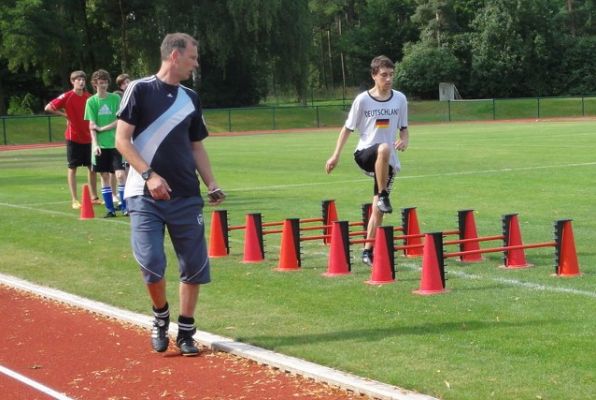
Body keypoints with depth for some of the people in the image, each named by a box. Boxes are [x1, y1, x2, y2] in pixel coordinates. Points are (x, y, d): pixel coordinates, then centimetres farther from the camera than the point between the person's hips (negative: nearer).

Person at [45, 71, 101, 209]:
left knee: (92, 167, 9)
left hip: (88, 137, 5)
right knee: (72, 168, 1)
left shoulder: (89, 97, 5)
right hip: (73, 137, -5)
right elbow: (48, 107, -10)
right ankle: (74, 200, 4)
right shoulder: (67, 97, -8)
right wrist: (65, 114, -8)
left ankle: (94, 197, 20)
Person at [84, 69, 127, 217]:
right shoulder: (91, 101, 3)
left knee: (120, 174, -11)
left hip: (116, 142, -1)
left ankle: (124, 207, -2)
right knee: (104, 176, 5)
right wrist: (95, 144, -10)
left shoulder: (115, 98, 1)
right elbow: (91, 126, 1)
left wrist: (102, 128, -9)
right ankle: (110, 209, 12)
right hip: (101, 144, 1)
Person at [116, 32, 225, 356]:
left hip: (186, 196, 5)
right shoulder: (140, 90, -3)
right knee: (151, 264, -13)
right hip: (146, 195, -5)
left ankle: (185, 331, 16)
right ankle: (160, 317, 15)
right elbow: (122, 140, -7)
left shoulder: (191, 98, 14)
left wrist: (212, 185, 7)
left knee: (194, 266, 2)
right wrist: (149, 175, -17)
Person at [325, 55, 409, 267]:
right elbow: (347, 128, 4)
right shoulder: (362, 100, -4)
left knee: (378, 209, 1)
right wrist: (336, 156, 1)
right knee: (384, 149, -39)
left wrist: (404, 141, -9)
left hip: (389, 162, 3)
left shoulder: (400, 99, 4)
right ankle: (383, 196, -26)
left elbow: (404, 129, 14)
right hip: (364, 154, -3)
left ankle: (368, 250, 15)